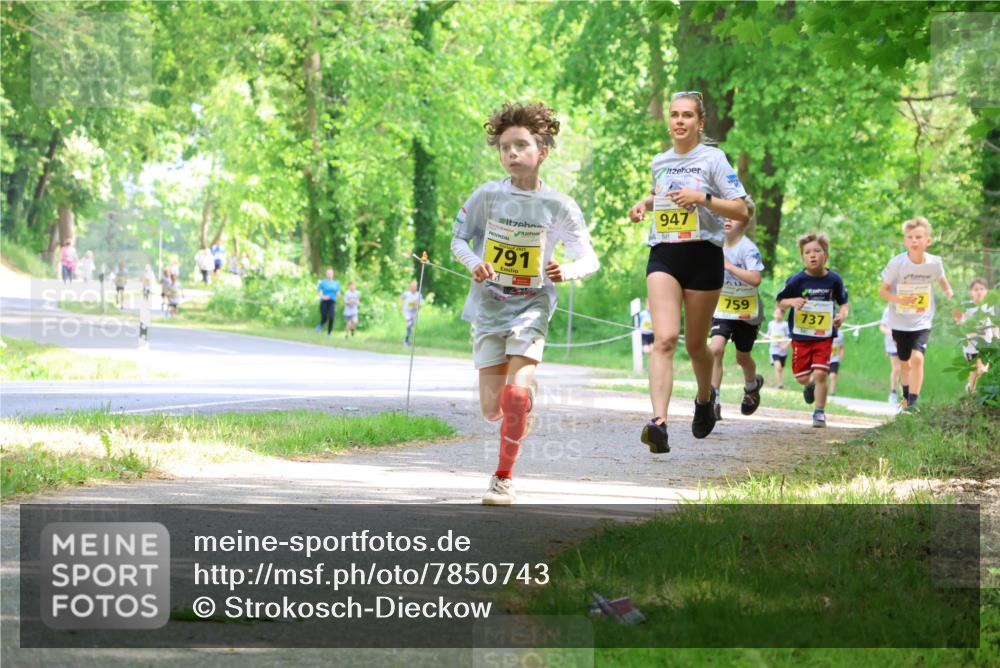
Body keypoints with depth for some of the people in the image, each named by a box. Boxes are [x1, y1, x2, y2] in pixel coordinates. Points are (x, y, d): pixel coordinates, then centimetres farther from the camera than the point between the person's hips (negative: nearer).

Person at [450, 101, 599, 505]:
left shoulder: (559, 206, -6)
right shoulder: (488, 195, -5)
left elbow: (589, 259, 0)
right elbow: (458, 238, 5)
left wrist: (568, 271, -22)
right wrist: (474, 263, -16)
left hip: (531, 306, -1)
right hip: (489, 305, 1)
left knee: (517, 394, -20)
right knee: (492, 408, 0)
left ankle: (504, 477, -4)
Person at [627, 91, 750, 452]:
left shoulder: (713, 159, -1)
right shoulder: (659, 162, 13)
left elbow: (741, 210, -6)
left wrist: (703, 198, -19)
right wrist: (645, 203, 12)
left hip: (703, 256, -2)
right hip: (663, 256, 2)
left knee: (695, 344, 9)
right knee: (664, 339, -17)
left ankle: (705, 399, 41)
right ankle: (659, 421, -30)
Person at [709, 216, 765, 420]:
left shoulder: (748, 248, -18)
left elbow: (755, 279, -30)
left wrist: (729, 266, -29)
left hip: (747, 312, -3)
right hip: (722, 309, 3)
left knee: (743, 357, 13)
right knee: (716, 349, -19)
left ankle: (752, 386, 48)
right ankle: (714, 402, -19)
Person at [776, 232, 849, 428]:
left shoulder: (834, 280, -3)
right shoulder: (797, 281, -7)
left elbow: (843, 302, 11)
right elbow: (780, 301, 2)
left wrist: (842, 315, -10)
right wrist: (792, 302, -19)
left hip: (824, 336, -1)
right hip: (801, 336, 1)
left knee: (820, 374, -13)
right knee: (802, 377, 4)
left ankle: (820, 413, 1)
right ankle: (810, 385, 42)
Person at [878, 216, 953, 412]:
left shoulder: (934, 262, -10)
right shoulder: (897, 263, -16)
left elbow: (942, 280, 12)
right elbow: (882, 290, -9)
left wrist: (950, 294, -4)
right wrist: (899, 299, -26)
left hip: (922, 321, -1)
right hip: (900, 321, 1)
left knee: (917, 357, -21)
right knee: (904, 361, 16)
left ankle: (913, 402, -16)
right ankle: (907, 394, 41)